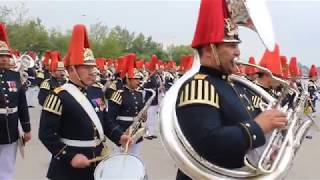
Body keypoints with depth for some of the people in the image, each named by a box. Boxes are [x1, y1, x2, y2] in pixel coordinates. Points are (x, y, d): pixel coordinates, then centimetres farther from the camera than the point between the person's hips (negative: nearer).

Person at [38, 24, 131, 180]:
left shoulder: (97, 92, 7)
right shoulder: (59, 96, -16)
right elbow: (46, 135, -18)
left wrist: (119, 136, -1)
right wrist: (70, 157, -23)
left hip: (96, 163, 7)